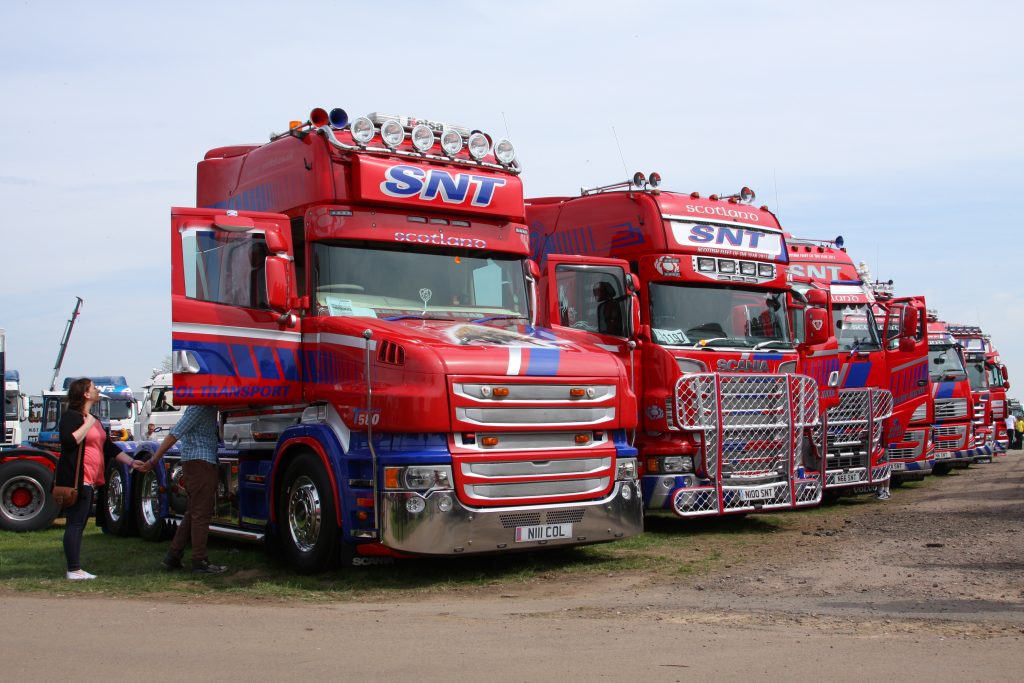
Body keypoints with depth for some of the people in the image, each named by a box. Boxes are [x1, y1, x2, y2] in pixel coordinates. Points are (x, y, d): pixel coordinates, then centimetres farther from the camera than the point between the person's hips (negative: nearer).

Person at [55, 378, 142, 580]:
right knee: (75, 524, -8)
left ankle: (76, 569, 13)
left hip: (90, 482, 10)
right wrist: (87, 424, -17)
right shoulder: (71, 416, -8)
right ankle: (73, 570, -7)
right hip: (76, 481, -10)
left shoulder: (94, 420, 21)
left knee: (80, 525, 10)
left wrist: (131, 462, 16)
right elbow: (69, 442, -24)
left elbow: (109, 447, 23)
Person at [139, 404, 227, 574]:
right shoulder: (201, 406, -14)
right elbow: (176, 433, -17)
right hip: (200, 460, -10)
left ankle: (172, 557, 16)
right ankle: (200, 562, -2)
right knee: (201, 515, -6)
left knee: (193, 514, 13)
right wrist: (154, 460, -19)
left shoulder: (209, 407, 16)